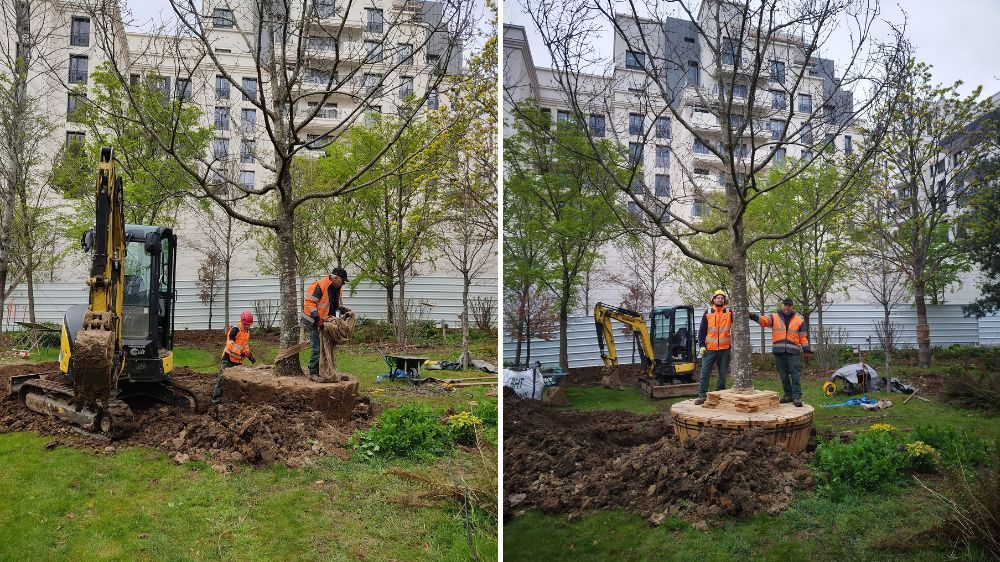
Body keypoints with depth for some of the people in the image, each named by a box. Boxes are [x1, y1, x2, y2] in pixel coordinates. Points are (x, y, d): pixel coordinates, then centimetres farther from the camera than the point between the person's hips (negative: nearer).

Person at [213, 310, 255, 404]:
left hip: (238, 360, 8)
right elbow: (230, 345, -23)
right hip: (228, 359, -8)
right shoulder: (235, 330, -17)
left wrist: (250, 355, 9)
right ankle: (216, 397, -6)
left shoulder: (247, 331, 10)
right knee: (222, 377, -8)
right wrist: (241, 353, -28)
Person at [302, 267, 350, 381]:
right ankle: (313, 373, 0)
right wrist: (317, 319, -26)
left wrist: (344, 309, 1)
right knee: (317, 348, -9)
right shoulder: (319, 286, -20)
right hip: (314, 322, -9)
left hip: (326, 322, 9)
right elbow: (309, 303, -22)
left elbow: (338, 303, 22)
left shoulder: (337, 288, 8)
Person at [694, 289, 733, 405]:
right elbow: (702, 331, 5)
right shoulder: (707, 313, 4)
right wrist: (701, 345, -4)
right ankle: (702, 395, 1)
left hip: (724, 349, 1)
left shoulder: (729, 313, 4)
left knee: (723, 373, 9)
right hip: (709, 349, -1)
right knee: (705, 373, -3)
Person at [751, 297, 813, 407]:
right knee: (783, 375, 8)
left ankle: (797, 397, -4)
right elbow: (764, 320, -10)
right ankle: (788, 395, 18)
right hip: (778, 352, 2)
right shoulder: (774, 317, 9)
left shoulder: (799, 319, 10)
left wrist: (807, 350, 6)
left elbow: (803, 336, 10)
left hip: (793, 352, -1)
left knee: (795, 375, -6)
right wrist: (753, 316, -29)